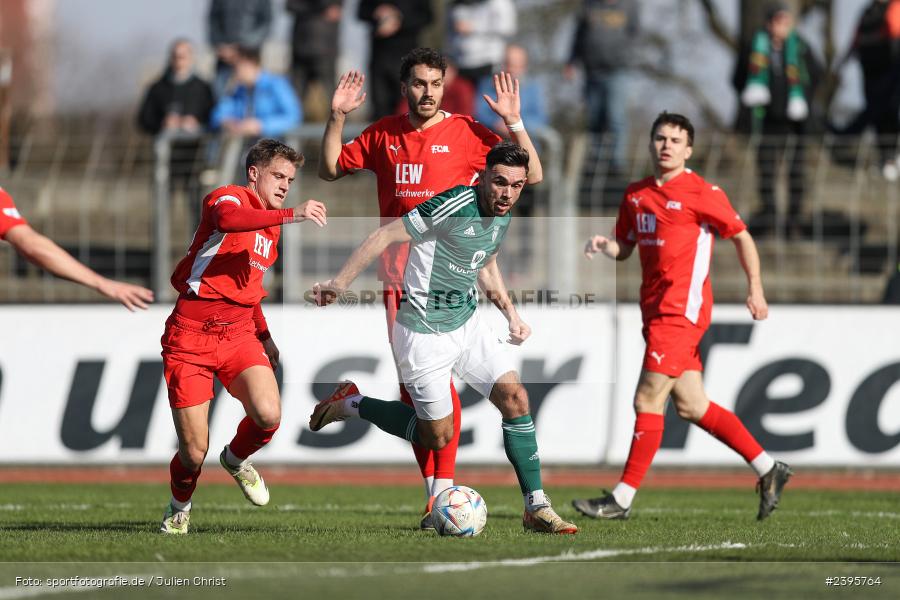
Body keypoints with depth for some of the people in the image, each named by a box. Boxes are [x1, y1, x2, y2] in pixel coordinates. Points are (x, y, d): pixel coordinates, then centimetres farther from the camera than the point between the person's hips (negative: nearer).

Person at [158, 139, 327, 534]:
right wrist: (292, 215, -35)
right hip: (191, 334, -6)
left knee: (268, 416, -22)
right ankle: (179, 508, 26)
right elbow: (228, 219, -32)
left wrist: (264, 337, 25)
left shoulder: (270, 227, 20)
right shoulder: (228, 197, -5)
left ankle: (237, 459, 13)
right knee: (194, 451, -7)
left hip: (239, 333, 6)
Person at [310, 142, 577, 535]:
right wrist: (341, 282, -19)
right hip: (426, 332, -7)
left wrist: (511, 313, 13)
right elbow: (386, 236, -19)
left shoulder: (503, 216, 3)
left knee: (515, 399, -6)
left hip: (468, 323, 7)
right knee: (438, 435, -1)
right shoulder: (453, 206, -23)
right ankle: (351, 404, 19)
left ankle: (536, 508, 1)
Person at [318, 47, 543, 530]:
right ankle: (431, 490, 13)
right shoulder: (383, 135, 9)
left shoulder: (465, 132, -2)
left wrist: (514, 123, -16)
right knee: (410, 384, 5)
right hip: (399, 275, 4)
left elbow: (531, 175, -3)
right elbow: (329, 169, 16)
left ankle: (444, 491, -13)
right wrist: (337, 118, 3)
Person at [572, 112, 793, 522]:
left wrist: (755, 289, -5)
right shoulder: (635, 195, 13)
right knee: (691, 406, 10)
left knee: (648, 400, -10)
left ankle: (622, 499, -7)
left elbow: (741, 236, 0)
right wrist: (604, 246, -2)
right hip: (656, 308, 8)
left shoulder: (701, 193, -6)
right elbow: (624, 248, 20)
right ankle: (768, 469, 21)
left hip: (682, 309, -8)